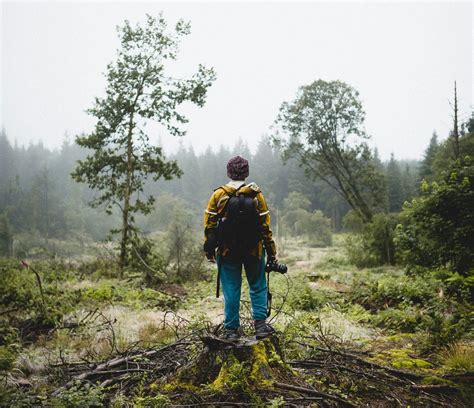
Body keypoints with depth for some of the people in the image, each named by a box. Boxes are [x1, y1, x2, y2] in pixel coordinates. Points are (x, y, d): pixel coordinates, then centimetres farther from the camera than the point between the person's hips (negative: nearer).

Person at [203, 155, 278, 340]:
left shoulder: (218, 195, -4)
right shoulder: (256, 194, -4)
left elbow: (209, 225, -2)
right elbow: (265, 226, -2)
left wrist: (209, 250, 7)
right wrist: (271, 251, 4)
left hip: (227, 251, 0)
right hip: (253, 250, 0)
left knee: (231, 291, 8)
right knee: (258, 288, 14)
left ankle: (231, 329, 12)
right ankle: (260, 324, 7)